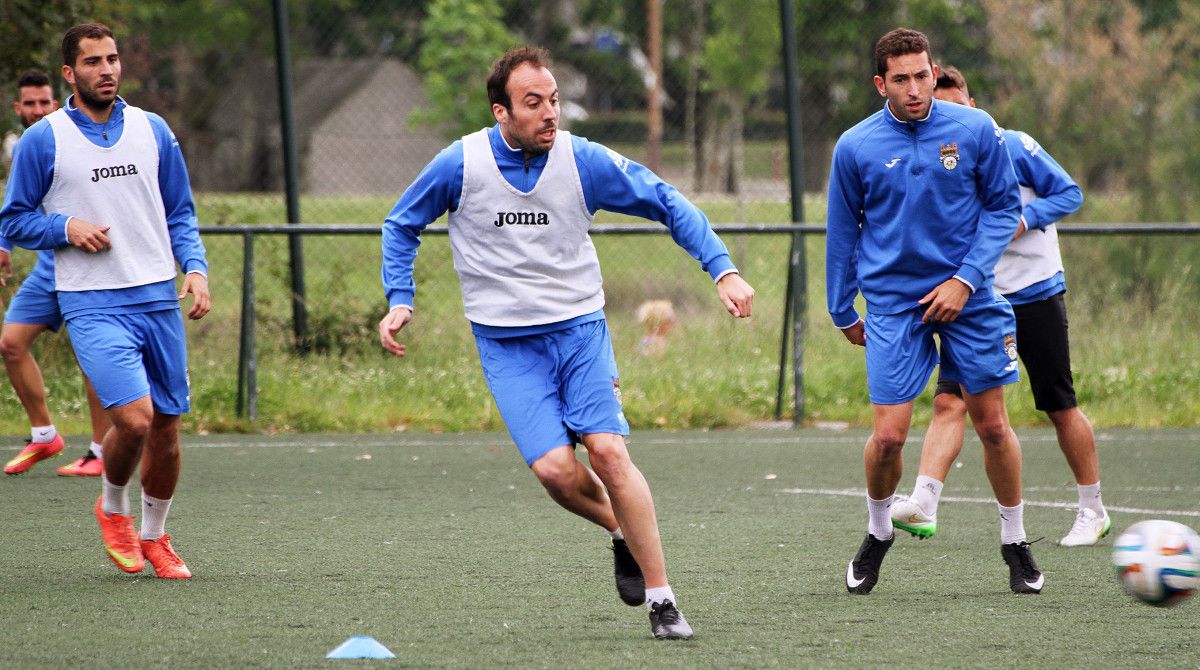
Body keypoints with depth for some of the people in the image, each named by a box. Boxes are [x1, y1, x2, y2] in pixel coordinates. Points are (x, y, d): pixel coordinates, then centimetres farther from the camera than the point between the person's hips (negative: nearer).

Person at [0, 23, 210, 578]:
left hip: (159, 298, 4)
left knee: (166, 426, 5)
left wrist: (195, 268, 1)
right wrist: (66, 227, -12)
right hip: (92, 303, -4)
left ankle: (154, 536, 25)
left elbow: (180, 214, 17)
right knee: (134, 417, -19)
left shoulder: (152, 130, 10)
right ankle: (113, 508, 10)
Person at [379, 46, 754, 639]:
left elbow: (668, 204, 3)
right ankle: (624, 534, 15)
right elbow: (402, 226, 10)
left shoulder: (583, 161, -7)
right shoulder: (459, 165, -8)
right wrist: (399, 302, -1)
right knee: (554, 468, -18)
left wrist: (722, 269, -6)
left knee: (607, 452, -17)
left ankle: (661, 600, -10)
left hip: (580, 328, 0)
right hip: (506, 345, 0)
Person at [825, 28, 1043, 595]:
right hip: (893, 304, -1)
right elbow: (843, 231, 7)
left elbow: (1003, 207, 2)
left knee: (992, 425, 4)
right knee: (888, 437, -8)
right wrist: (842, 311, 11)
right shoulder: (855, 147, -5)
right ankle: (877, 534, 19)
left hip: (967, 297, 1)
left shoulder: (975, 130, -6)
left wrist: (966, 279, -9)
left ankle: (1015, 542, 23)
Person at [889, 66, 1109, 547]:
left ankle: (1093, 511, 20)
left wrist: (1022, 220, -18)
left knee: (1060, 407, 4)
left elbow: (1069, 193, -4)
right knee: (948, 400, -15)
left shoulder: (1013, 147, -7)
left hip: (1036, 295, -3)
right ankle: (923, 506, -25)